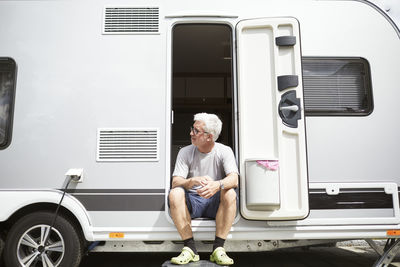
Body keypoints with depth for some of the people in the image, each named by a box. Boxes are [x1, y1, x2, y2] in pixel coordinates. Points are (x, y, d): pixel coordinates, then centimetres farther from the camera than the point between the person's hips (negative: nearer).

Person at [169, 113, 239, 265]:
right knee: (175, 193, -28)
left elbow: (234, 180, -20)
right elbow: (175, 182, -10)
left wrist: (217, 185, -43)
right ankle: (190, 249, -23)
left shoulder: (224, 151, -4)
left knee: (230, 193, -32)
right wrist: (194, 181, -32)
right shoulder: (185, 152, 0)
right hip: (192, 202, 1)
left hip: (216, 203, -1)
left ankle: (218, 249, -23)